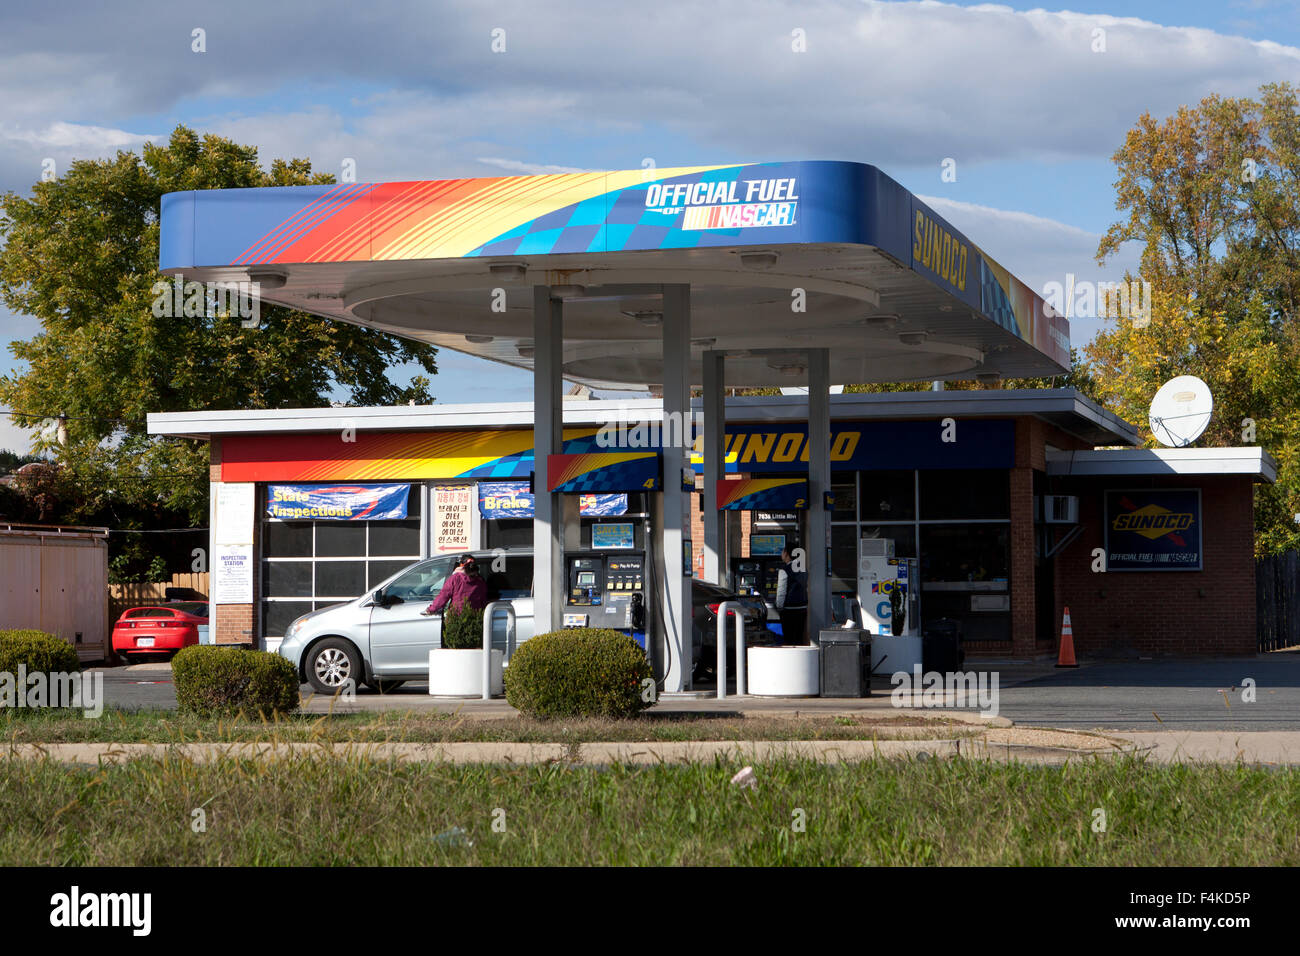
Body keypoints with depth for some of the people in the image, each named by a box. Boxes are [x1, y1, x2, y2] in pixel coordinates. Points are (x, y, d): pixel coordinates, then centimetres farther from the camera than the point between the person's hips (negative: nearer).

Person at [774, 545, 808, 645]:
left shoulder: (784, 570, -11)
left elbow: (781, 592, -12)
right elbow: (807, 589, 13)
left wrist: (779, 607, -3)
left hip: (789, 609, -6)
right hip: (803, 608, 6)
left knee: (788, 639, -1)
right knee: (799, 638, 10)